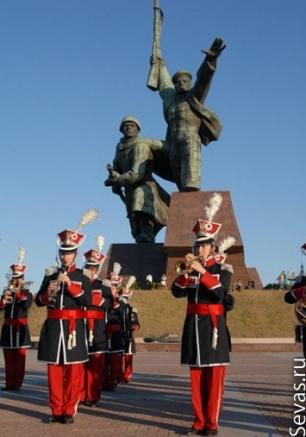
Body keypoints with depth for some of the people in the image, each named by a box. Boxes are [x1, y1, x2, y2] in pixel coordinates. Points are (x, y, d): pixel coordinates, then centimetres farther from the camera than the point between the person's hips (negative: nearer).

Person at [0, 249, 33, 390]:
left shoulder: (27, 293, 0)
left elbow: (26, 306, -19)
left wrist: (18, 292, -14)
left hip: (21, 328, -3)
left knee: (20, 358, 1)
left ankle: (17, 383, 6)